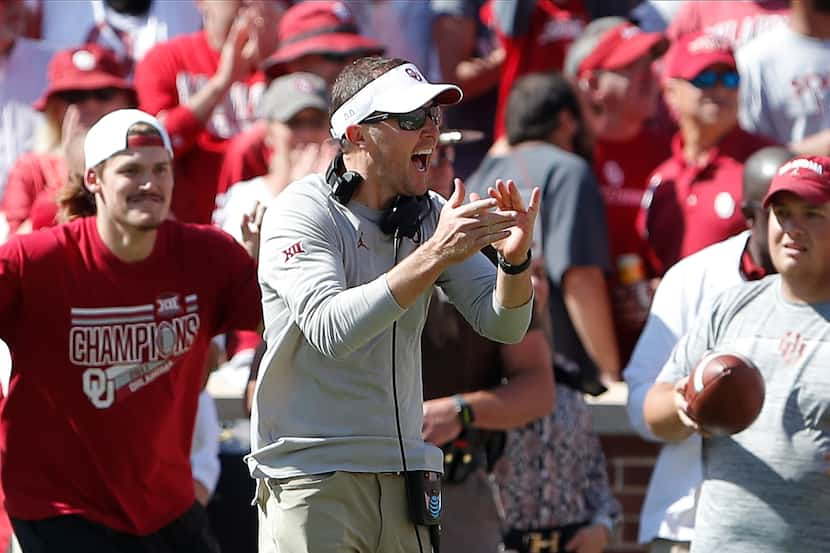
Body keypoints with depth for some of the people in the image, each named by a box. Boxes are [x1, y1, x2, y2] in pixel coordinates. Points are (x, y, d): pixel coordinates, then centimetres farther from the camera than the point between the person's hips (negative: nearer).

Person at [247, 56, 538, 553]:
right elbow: (330, 330, -25)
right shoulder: (302, 211, -9)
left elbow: (503, 325, 3)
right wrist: (434, 255, -30)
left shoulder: (428, 215, 9)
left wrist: (515, 259, -18)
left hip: (405, 480, 5)